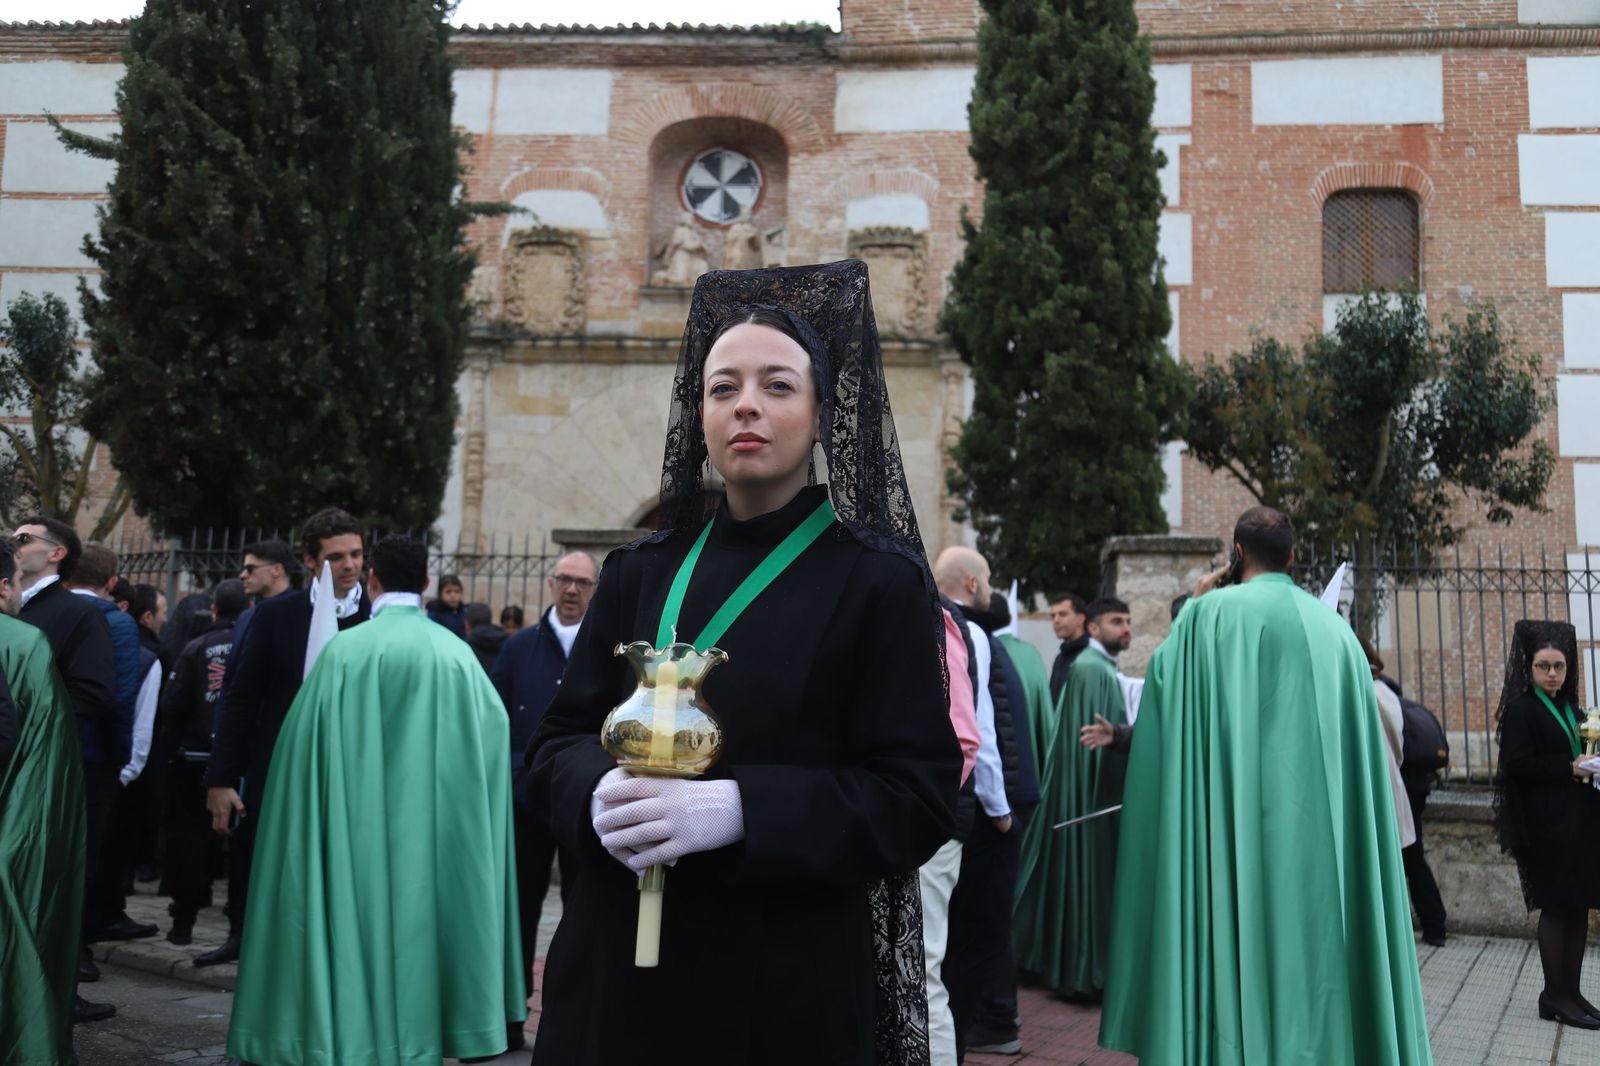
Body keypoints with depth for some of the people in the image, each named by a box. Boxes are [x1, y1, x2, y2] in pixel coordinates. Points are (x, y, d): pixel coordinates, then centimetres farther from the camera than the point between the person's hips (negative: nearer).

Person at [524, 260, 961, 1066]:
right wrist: (601, 793, -17)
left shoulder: (879, 581, -5)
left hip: (786, 980, -3)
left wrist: (736, 809, -23)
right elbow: (557, 742, 7)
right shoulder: (640, 574, 7)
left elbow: (918, 795, -11)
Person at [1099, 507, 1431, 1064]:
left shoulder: (1213, 612, -4)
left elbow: (1163, 681, 5)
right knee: (1313, 925, 9)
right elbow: (1357, 741, 13)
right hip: (1318, 821, 4)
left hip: (1237, 820, -4)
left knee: (1238, 930, -1)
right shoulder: (1333, 626, 11)